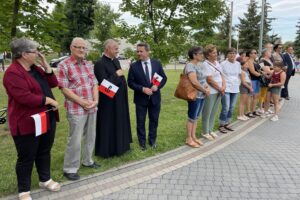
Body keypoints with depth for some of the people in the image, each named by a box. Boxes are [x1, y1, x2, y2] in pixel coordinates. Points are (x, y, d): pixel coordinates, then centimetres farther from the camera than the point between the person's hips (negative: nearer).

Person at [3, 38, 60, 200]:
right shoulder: (13, 73, -18)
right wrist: (48, 100, -17)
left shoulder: (36, 68, 10)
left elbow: (52, 84, 9)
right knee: (27, 157, 7)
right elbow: (25, 97, -26)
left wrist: (46, 66, -2)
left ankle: (45, 179, 38)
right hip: (27, 123, -8)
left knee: (44, 151, 20)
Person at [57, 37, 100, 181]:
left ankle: (87, 161, 34)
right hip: (76, 109, -6)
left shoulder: (89, 65, 11)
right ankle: (70, 169, 16)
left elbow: (94, 84, 10)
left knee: (90, 136, 15)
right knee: (75, 140, -1)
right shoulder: (63, 65, -7)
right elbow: (64, 89, -12)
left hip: (92, 108, 6)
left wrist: (95, 100, -6)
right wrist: (82, 102, -15)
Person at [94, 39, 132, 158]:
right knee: (109, 125, 3)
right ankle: (107, 150, 19)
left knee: (119, 123, 17)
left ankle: (119, 146, 33)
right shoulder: (100, 63, -17)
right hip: (109, 101, -8)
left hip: (119, 100, 9)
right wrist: (117, 75, -16)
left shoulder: (116, 61, 9)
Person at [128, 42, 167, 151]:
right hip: (141, 98, -2)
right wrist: (142, 89, -20)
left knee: (154, 120, 14)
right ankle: (142, 142, 26)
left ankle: (152, 140, 32)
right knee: (140, 122, 9)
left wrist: (157, 86, -15)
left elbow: (164, 77, 4)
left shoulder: (157, 63, 0)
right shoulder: (134, 66, -6)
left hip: (155, 97, 2)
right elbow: (130, 82, -7)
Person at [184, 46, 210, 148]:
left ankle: (193, 136, 27)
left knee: (196, 117, 16)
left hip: (201, 95, 9)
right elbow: (194, 82, -27)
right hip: (194, 95, -8)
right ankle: (188, 139, 14)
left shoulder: (201, 64, 11)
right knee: (191, 117, 2)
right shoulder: (190, 65, -17)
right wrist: (205, 90, -14)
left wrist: (207, 87, 1)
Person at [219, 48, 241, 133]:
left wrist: (238, 84, 10)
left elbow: (239, 75, 20)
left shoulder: (238, 64, 10)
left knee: (232, 108, 9)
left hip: (235, 89, 6)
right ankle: (221, 125, 3)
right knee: (226, 108, -9)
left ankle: (227, 124, 22)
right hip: (226, 89, -6)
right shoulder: (223, 64, -7)